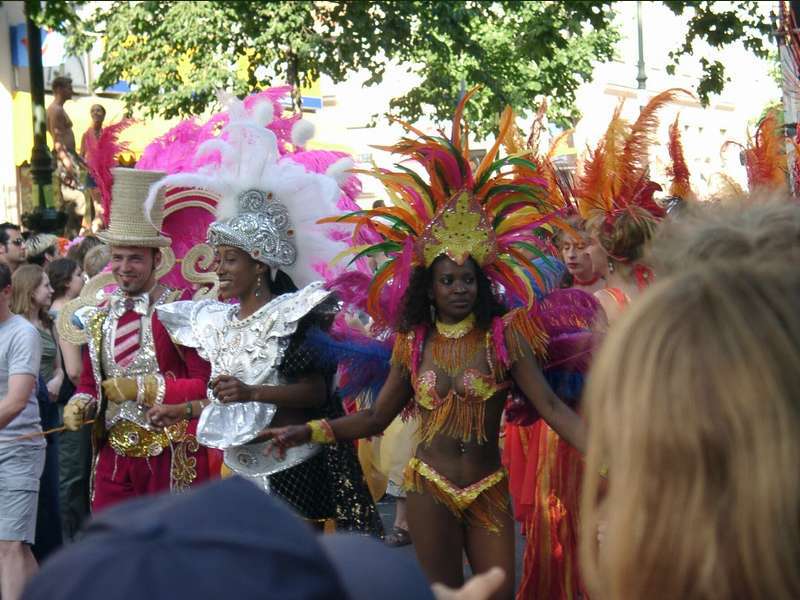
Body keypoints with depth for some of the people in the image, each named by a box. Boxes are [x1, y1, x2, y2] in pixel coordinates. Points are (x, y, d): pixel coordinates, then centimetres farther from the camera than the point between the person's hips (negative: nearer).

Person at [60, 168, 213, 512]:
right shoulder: (98, 318, 10)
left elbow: (205, 383, -13)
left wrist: (142, 388, -16)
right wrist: (79, 405, -2)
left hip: (172, 459, -5)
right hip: (114, 456, 5)